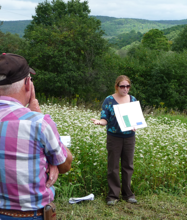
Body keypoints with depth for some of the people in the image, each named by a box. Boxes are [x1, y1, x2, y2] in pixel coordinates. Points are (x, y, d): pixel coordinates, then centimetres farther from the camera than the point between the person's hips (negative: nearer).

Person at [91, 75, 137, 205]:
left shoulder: (133, 100, 5)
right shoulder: (109, 100, -5)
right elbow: (105, 119, -7)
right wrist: (99, 122, -30)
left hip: (129, 137, 3)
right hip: (114, 137, -3)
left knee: (128, 166, 10)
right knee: (113, 167, 3)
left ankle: (127, 194, 22)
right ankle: (113, 195, 12)